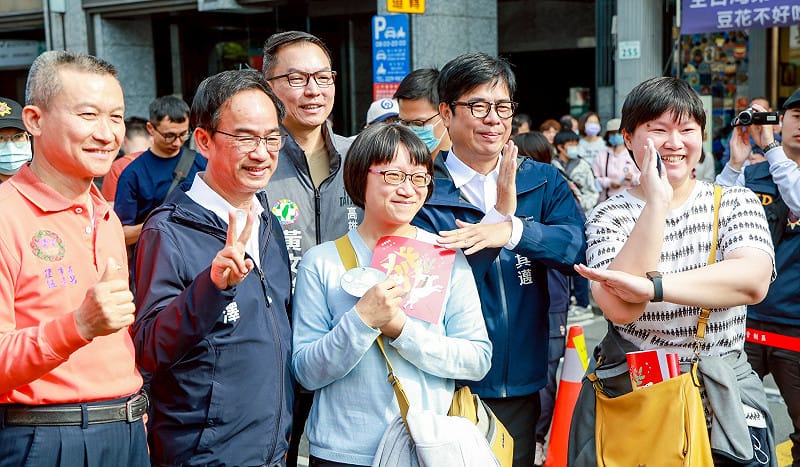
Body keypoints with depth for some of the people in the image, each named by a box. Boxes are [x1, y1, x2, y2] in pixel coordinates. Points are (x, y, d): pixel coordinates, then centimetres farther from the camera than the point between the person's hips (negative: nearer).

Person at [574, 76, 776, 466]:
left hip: (728, 395, 1)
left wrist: (651, 286, -31)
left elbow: (753, 282, -21)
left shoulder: (736, 203, -1)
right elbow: (620, 309, -21)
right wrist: (656, 202, -22)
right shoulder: (609, 217, -4)